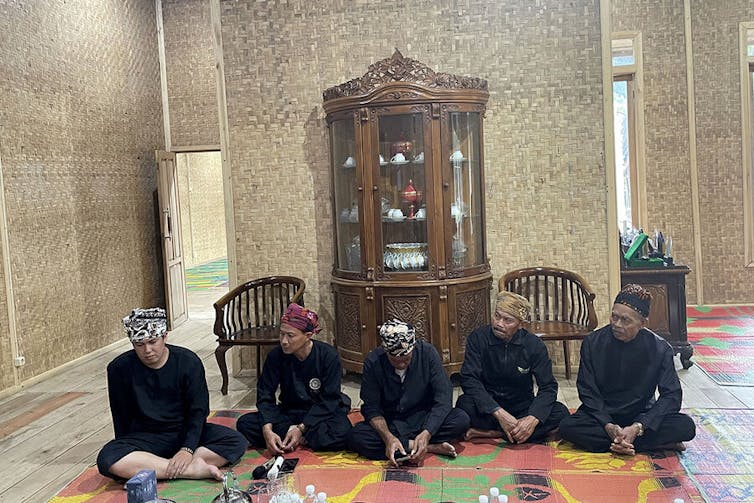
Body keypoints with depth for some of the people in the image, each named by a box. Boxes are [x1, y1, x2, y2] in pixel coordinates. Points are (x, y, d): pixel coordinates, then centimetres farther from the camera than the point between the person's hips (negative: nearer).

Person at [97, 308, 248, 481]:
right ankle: (193, 470, -30)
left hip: (186, 432, 1)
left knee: (237, 442, -23)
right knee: (107, 459, -32)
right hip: (145, 438, 0)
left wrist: (187, 449, -23)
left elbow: (198, 411, -10)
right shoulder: (119, 369, -8)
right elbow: (121, 417, 2)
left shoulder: (188, 361, -9)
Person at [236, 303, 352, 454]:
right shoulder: (275, 356, -9)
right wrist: (267, 430, -28)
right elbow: (265, 395, -10)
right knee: (245, 423, -19)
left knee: (340, 432, -37)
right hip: (290, 412, 4)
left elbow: (329, 400, -15)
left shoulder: (328, 355, -17)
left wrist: (301, 428, -25)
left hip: (323, 413, -3)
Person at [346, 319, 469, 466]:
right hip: (389, 423, 1)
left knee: (461, 419, -27)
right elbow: (371, 408, -13)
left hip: (424, 419, -1)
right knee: (355, 437, -30)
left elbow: (443, 399, -18)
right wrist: (388, 437, -32)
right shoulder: (373, 362, -16)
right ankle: (431, 447, -23)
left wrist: (426, 434, -33)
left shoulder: (428, 353, -16)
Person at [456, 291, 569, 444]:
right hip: (487, 407, -2)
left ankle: (491, 433, -22)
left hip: (521, 408, 2)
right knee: (465, 404, -32)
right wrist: (499, 413, -31)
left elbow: (548, 386, -10)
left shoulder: (534, 345, -7)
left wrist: (533, 418, -29)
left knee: (560, 412, -23)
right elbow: (469, 379, -20)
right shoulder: (478, 338, -11)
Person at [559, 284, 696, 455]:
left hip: (641, 415, -1)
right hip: (602, 414, 1)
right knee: (567, 427, -30)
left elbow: (671, 395, -13)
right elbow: (587, 391, -8)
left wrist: (638, 428, -26)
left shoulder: (659, 349, -11)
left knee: (686, 426, -26)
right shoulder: (593, 342, -11)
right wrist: (608, 426, -24)